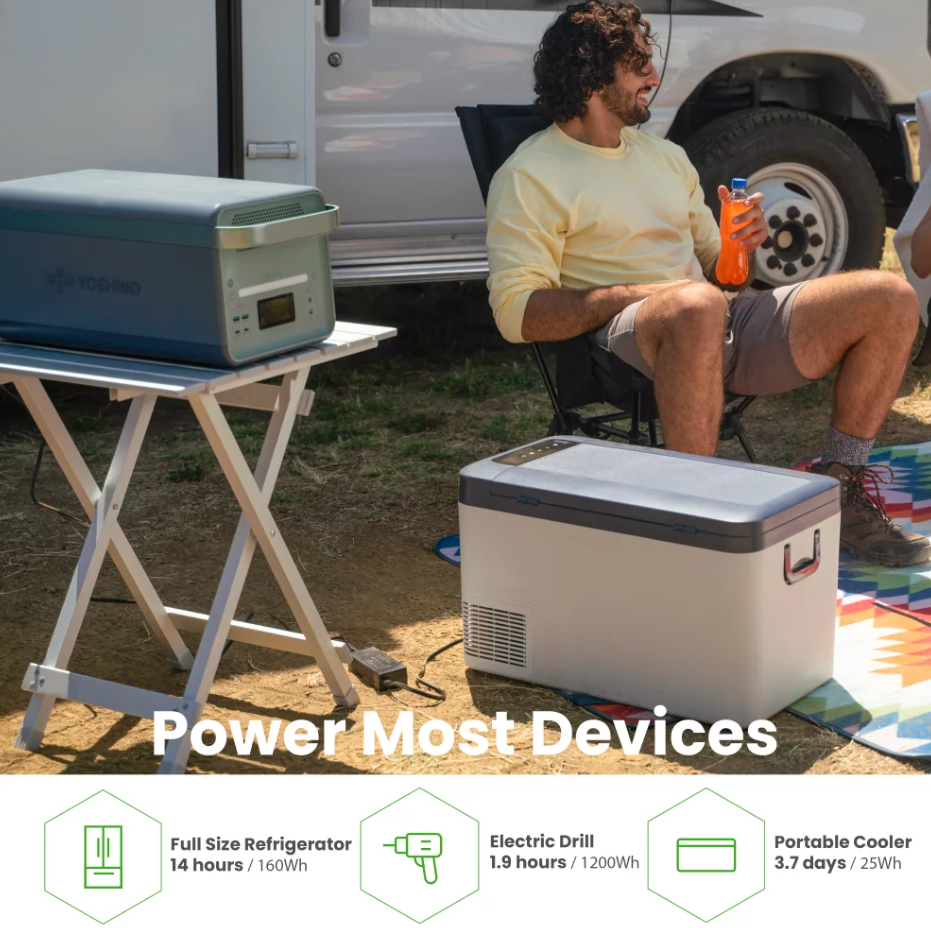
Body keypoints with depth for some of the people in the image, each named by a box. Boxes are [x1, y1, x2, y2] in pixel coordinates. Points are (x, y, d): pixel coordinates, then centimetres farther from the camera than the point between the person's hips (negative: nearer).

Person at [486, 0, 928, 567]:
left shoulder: (665, 155, 26)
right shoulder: (530, 176, 2)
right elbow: (516, 311, -9)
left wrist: (740, 247, 3)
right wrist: (630, 294, -18)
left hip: (727, 327, 7)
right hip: (625, 333, -7)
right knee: (696, 306, -44)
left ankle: (842, 490, 0)